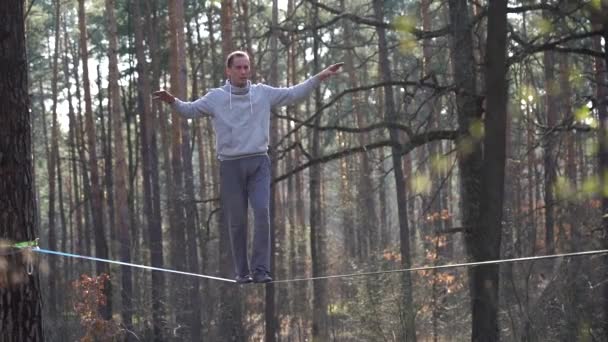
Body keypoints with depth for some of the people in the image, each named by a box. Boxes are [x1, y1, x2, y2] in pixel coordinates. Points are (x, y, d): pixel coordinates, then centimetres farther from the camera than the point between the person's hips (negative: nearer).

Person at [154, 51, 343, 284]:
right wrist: (173, 102, -19)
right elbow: (190, 110, 2)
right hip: (231, 166, -1)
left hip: (258, 163, 1)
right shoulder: (216, 97, 4)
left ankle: (261, 270, -14)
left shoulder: (263, 93, 9)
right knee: (237, 221, 3)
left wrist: (319, 77, 1)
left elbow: (294, 94, 11)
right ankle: (242, 272, 16)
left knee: (262, 212, -15)